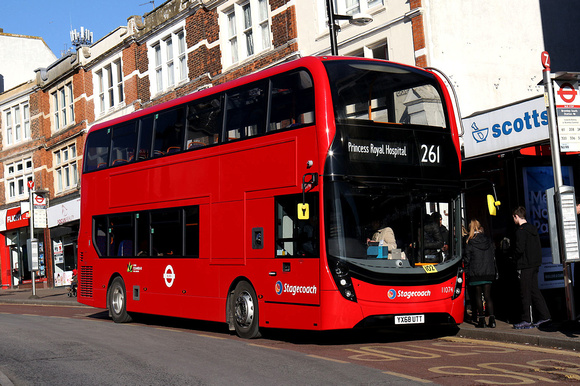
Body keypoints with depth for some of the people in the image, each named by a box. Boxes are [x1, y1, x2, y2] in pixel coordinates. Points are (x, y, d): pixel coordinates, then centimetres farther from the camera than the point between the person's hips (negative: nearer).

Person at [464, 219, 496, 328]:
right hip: (488, 272, 3)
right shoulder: (488, 240, 5)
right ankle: (492, 319, -5)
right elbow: (493, 256, 10)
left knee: (478, 295, 5)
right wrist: (493, 272, 16)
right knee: (487, 295, 6)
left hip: (475, 273, -3)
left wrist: (467, 272, 6)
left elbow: (467, 259, -5)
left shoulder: (470, 243, -7)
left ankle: (481, 320, 3)